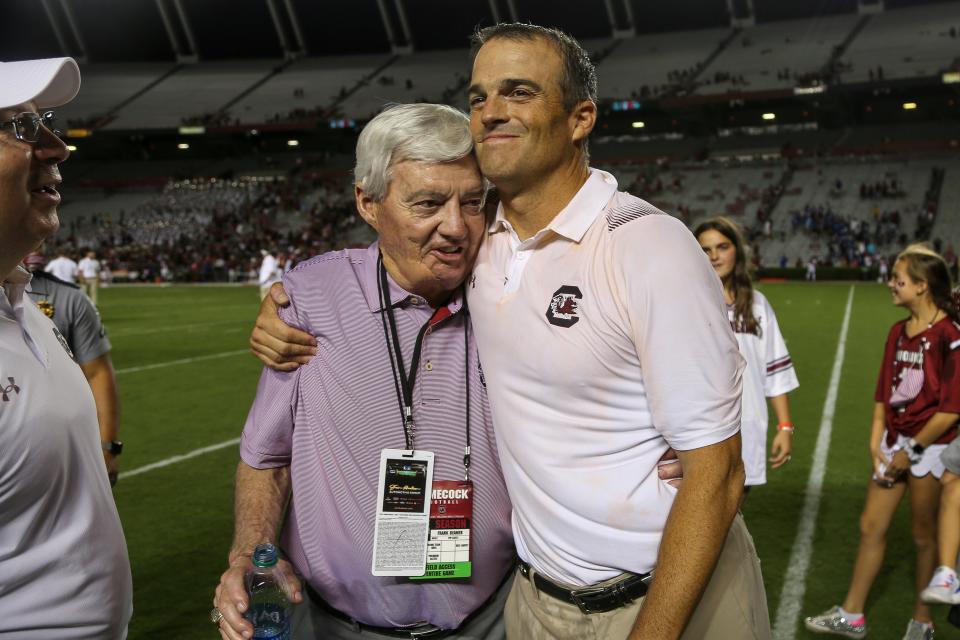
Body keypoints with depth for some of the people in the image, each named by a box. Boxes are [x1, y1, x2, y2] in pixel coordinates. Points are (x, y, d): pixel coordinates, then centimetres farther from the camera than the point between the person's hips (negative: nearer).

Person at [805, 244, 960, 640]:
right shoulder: (898, 332, 7)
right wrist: (876, 445, 3)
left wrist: (911, 451, -12)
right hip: (894, 442, 7)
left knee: (923, 534, 9)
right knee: (871, 526, 10)